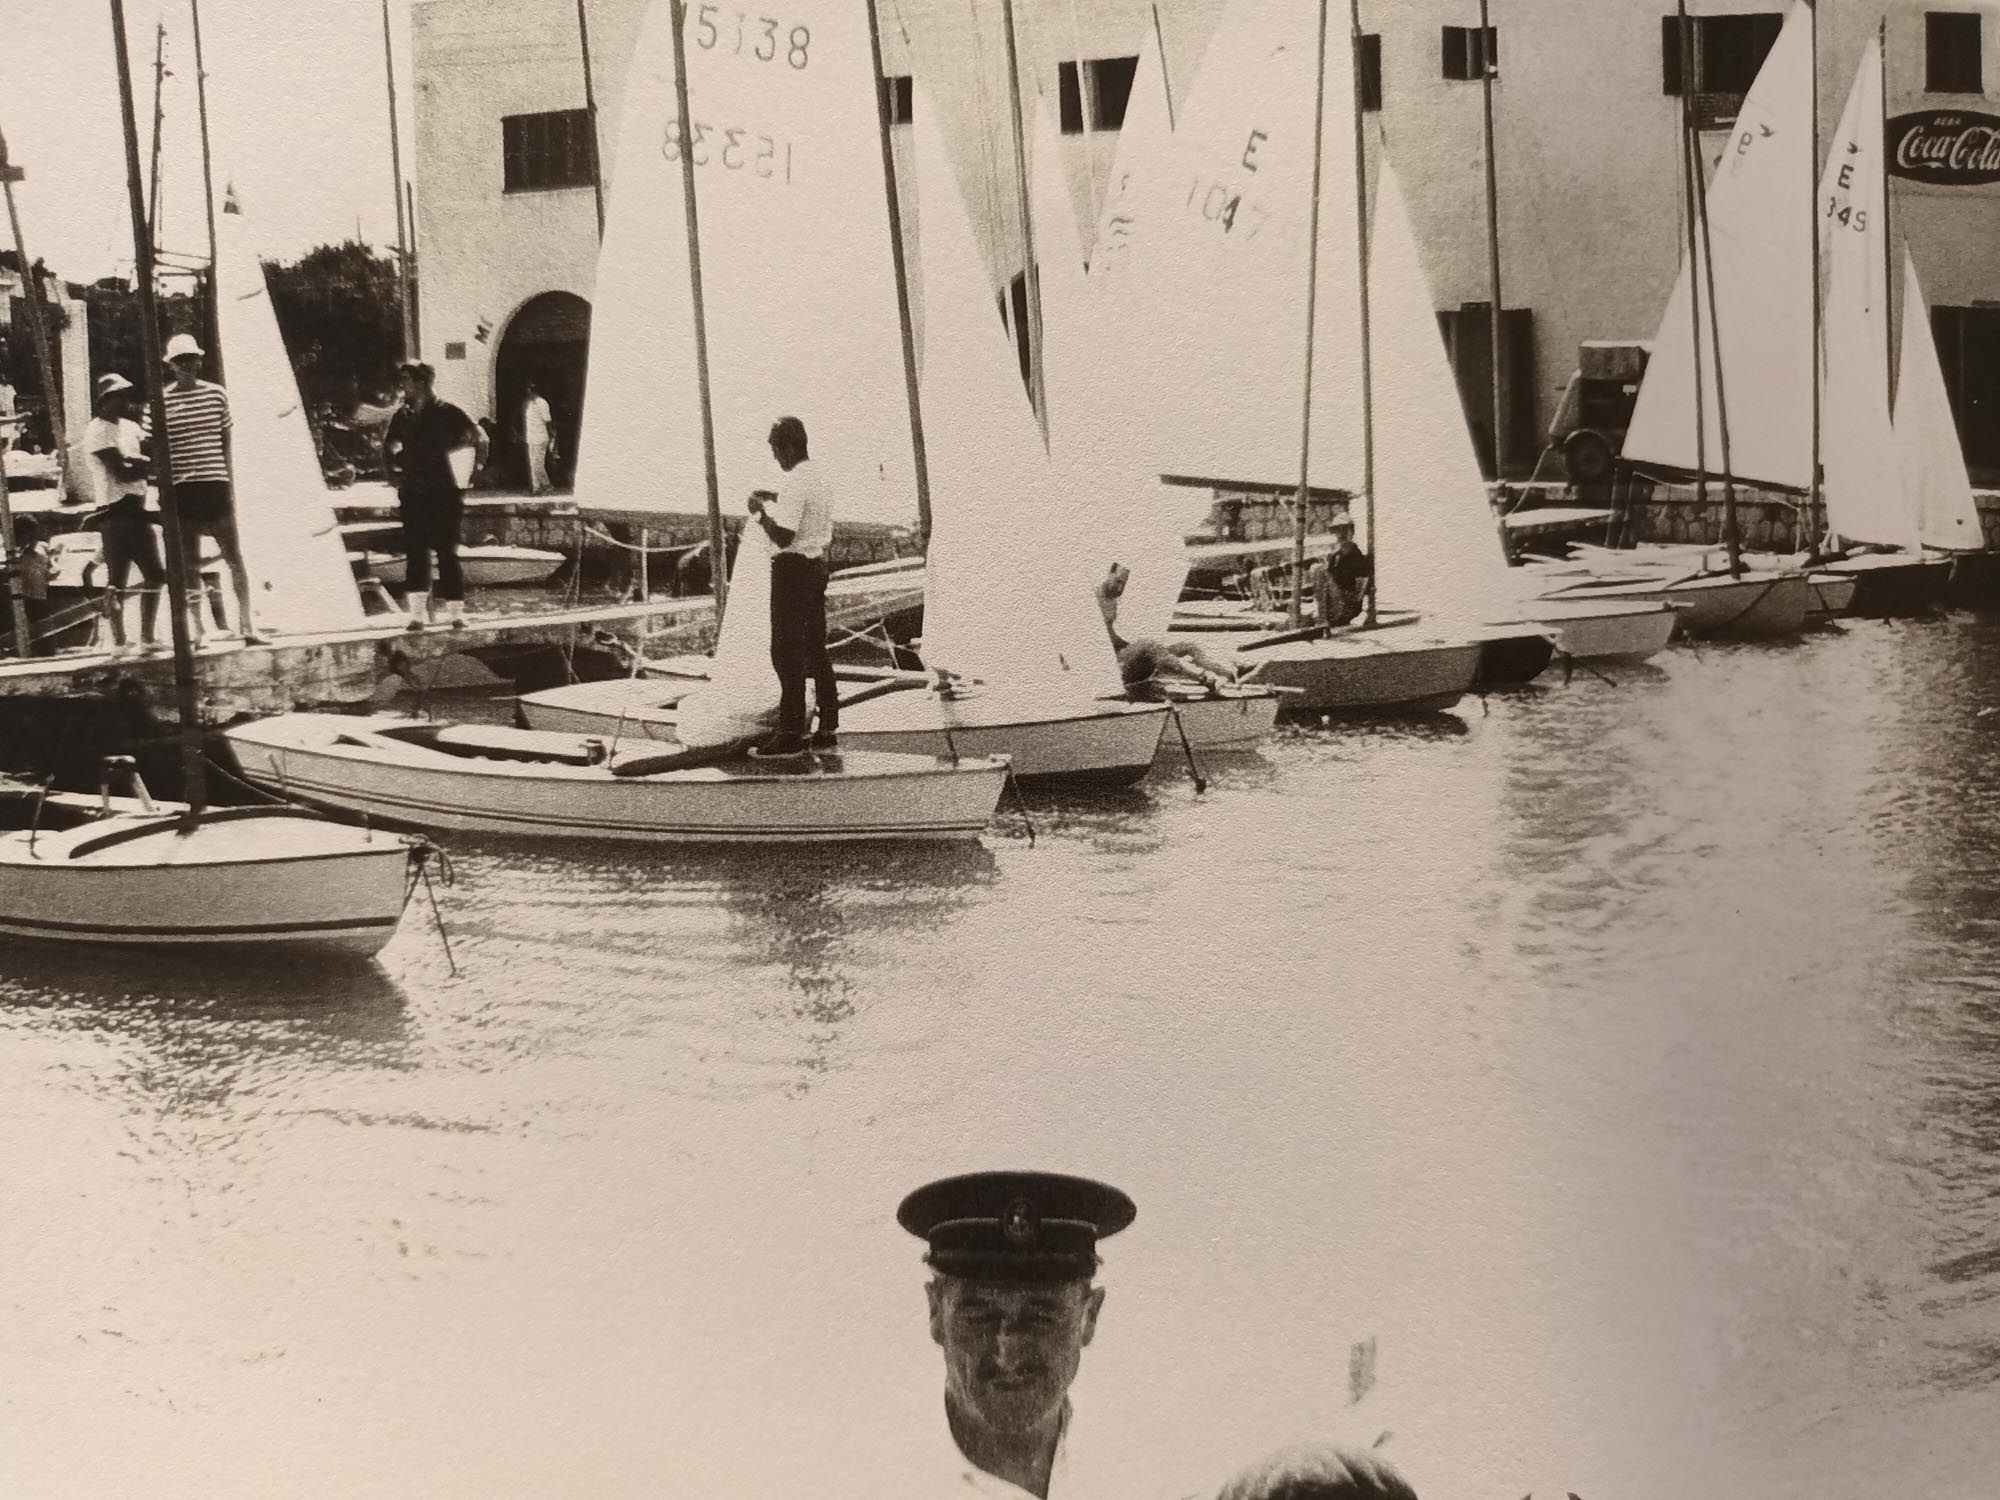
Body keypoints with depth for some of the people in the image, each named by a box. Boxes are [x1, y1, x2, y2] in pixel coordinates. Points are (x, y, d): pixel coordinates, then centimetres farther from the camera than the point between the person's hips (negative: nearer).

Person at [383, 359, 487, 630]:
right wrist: (394, 472, 16)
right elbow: (389, 448, 27)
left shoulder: (446, 413, -3)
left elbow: (479, 438, 2)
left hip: (443, 493, -4)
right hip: (413, 496, 4)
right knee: (415, 553, -1)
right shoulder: (403, 415, 11)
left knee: (447, 552, -4)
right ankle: (419, 613, 0)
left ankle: (456, 610, 2)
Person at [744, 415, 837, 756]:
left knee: (787, 652, -5)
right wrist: (776, 501, 22)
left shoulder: (794, 483, -19)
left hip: (793, 569, -10)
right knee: (816, 648, 14)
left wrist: (761, 512, -10)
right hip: (817, 565, 10)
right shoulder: (817, 476, 12)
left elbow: (783, 536, -25)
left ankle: (791, 734, -5)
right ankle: (828, 729, 18)